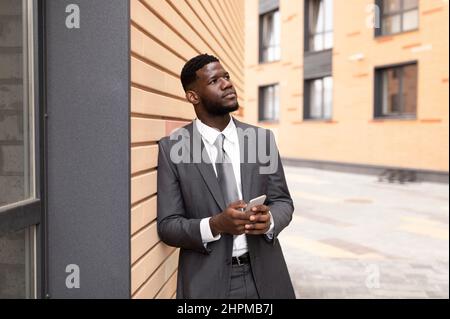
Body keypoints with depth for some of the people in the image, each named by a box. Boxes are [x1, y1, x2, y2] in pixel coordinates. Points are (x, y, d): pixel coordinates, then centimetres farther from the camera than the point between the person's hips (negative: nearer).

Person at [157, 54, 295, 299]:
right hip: (206, 281, -2)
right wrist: (215, 225, -24)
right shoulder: (172, 147, -7)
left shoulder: (262, 138, 0)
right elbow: (167, 225, -7)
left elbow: (283, 202, 5)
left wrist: (269, 219, -17)